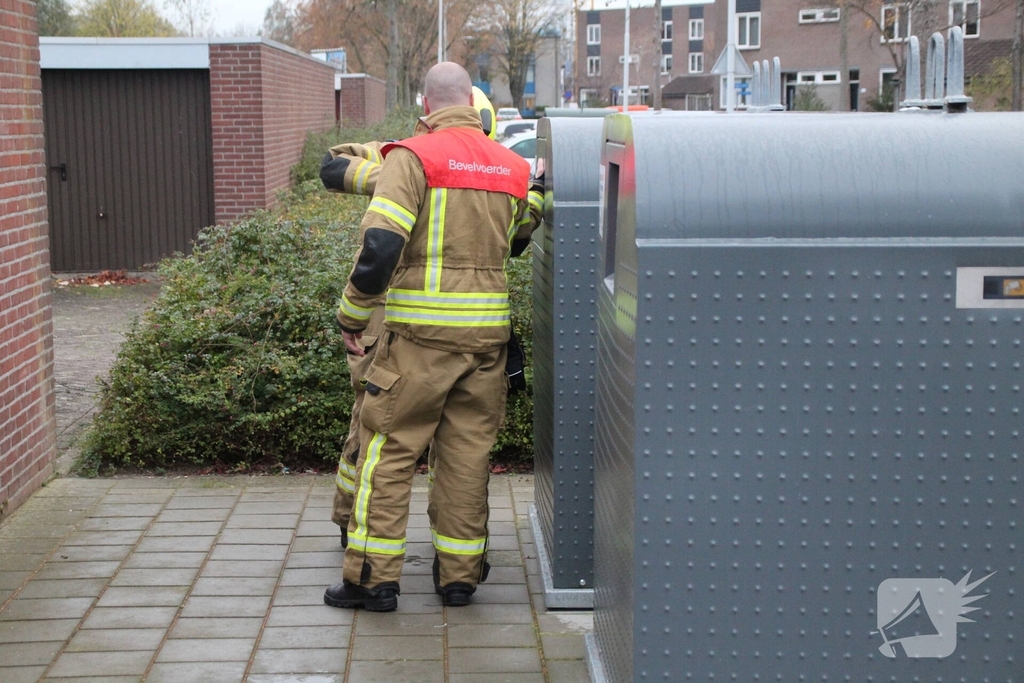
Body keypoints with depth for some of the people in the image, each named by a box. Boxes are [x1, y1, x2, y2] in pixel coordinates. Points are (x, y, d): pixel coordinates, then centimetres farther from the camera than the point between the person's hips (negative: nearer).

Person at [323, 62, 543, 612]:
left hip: (421, 329, -4)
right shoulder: (512, 167, 9)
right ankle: (459, 573, 17)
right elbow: (522, 235, 21)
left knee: (389, 447, 4)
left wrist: (352, 315, -6)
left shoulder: (413, 156, -7)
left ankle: (373, 576, 6)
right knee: (468, 450, 12)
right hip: (487, 326, 5)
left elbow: (380, 245, -16)